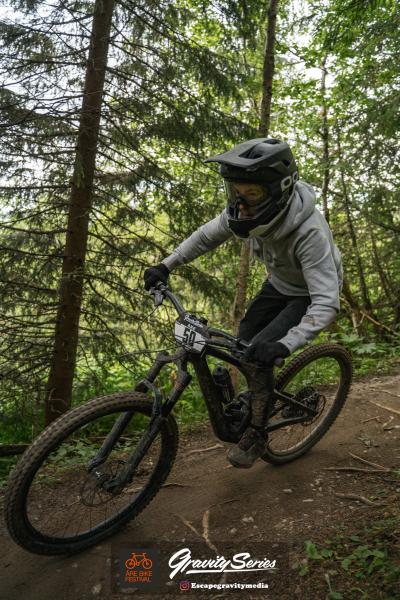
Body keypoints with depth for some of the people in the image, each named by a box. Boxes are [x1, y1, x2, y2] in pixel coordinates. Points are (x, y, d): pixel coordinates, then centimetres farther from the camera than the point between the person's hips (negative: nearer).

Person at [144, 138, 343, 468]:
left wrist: (284, 344, -53)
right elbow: (207, 236, -4)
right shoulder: (244, 212, -23)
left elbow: (326, 302, -42)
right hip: (279, 283, 6)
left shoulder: (309, 231, -41)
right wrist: (165, 265, -10)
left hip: (310, 294, -6)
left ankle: (257, 435, 0)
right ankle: (261, 400, 27)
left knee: (259, 352, -19)